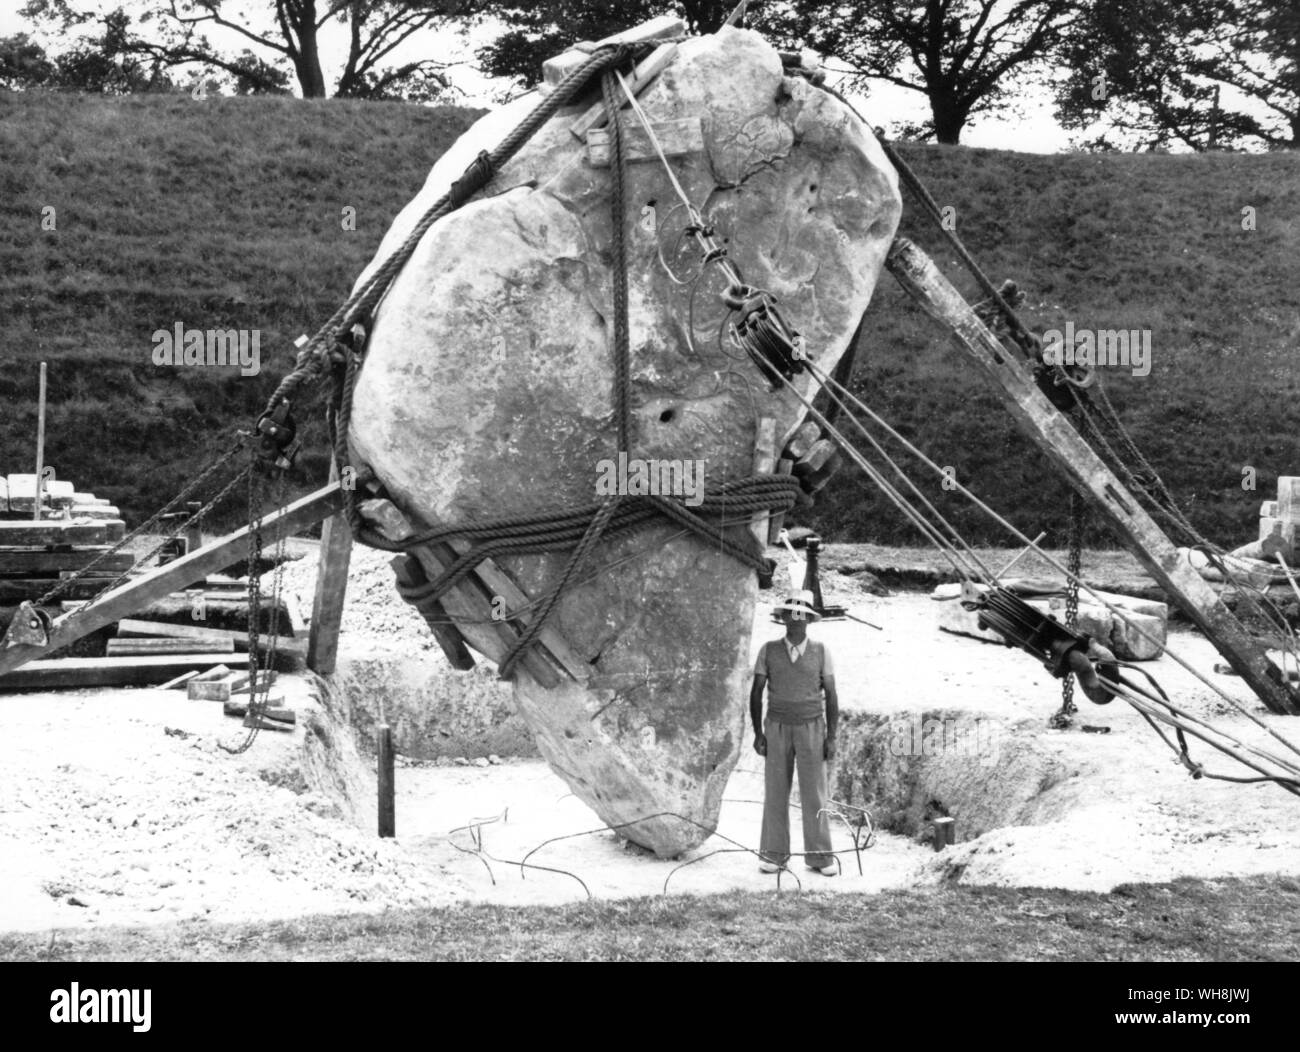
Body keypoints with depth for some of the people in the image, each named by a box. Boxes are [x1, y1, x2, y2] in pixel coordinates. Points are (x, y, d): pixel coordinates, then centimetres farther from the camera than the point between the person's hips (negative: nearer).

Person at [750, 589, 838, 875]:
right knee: (775, 794, 1)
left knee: (814, 794, -2)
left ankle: (819, 856, 4)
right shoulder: (768, 651, -1)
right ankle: (774, 854, 8)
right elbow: (756, 693, 2)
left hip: (812, 730, -1)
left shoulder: (821, 652, -3)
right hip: (777, 730, 1)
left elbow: (831, 696, -1)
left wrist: (832, 738, -7)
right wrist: (757, 733, -4)